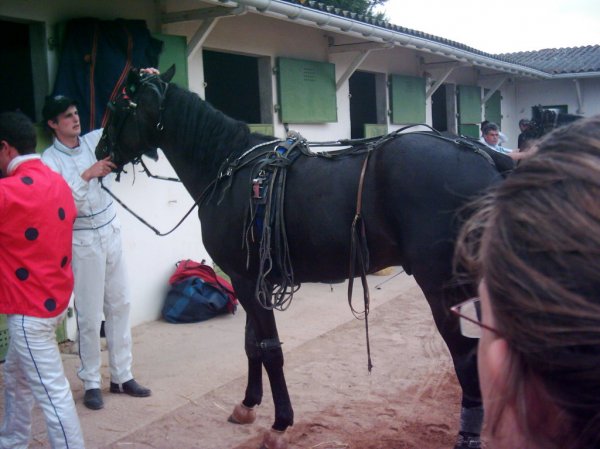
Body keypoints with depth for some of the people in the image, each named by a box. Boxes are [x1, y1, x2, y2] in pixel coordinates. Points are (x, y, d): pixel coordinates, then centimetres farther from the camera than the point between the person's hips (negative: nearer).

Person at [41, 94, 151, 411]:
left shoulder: (95, 140, 4)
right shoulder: (50, 160, -8)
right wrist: (87, 175, -26)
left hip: (111, 234, 5)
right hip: (83, 241, -5)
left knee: (119, 305, 10)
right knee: (90, 314, 2)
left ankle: (122, 375, 21)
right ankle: (91, 382, 16)